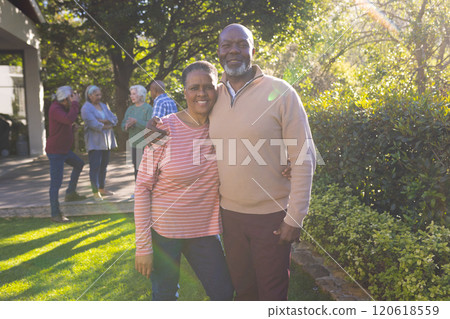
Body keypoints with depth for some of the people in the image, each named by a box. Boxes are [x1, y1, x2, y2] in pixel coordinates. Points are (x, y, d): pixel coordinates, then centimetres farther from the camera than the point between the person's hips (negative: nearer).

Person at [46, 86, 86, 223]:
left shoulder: (63, 108, 9)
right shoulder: (55, 109, -21)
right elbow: (70, 119, -38)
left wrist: (73, 127, 1)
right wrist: (75, 103, -27)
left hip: (63, 149, 10)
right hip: (55, 151, -10)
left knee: (79, 164, 27)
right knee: (56, 183, -5)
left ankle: (71, 193, 35)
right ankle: (55, 214, 2)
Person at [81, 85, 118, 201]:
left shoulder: (103, 106, 17)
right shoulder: (86, 108, -5)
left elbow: (114, 119, 6)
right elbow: (93, 124, -18)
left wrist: (103, 121, -12)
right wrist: (107, 126, -6)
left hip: (106, 141, 7)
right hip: (94, 141, -7)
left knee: (104, 165, 10)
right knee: (95, 166, -10)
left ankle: (102, 189, 19)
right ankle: (95, 192, -7)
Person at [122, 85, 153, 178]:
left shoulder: (148, 108, -7)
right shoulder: (130, 109, 14)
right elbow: (123, 124, 13)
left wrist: (136, 122, -22)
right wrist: (126, 126, -10)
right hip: (133, 143, 6)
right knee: (136, 168, 10)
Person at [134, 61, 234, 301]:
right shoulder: (165, 128, -14)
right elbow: (143, 187, -12)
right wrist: (143, 245, -13)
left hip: (204, 229, 4)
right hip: (163, 230, -3)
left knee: (223, 292, 10)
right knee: (165, 297, 12)